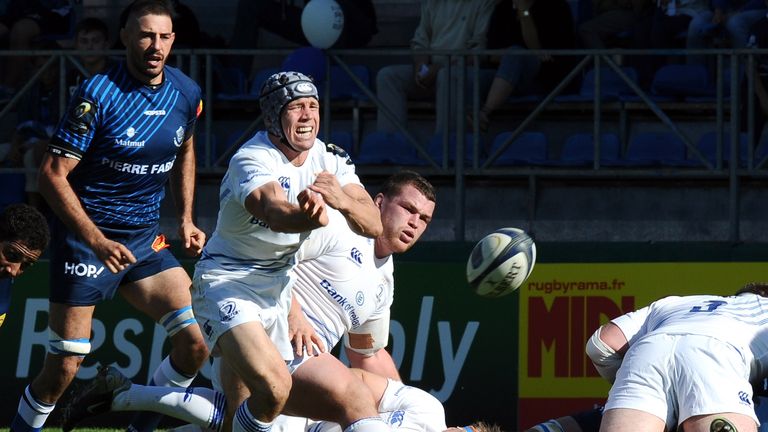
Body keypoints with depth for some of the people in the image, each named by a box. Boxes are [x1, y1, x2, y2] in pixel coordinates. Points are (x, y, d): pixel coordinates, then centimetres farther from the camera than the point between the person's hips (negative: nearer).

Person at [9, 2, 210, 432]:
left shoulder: (186, 93, 1)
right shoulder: (98, 94, -18)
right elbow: (52, 175, -17)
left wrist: (186, 218, 13)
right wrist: (97, 241, -25)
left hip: (145, 241, 5)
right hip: (84, 237, -5)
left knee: (197, 345, -7)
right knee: (64, 368, -6)